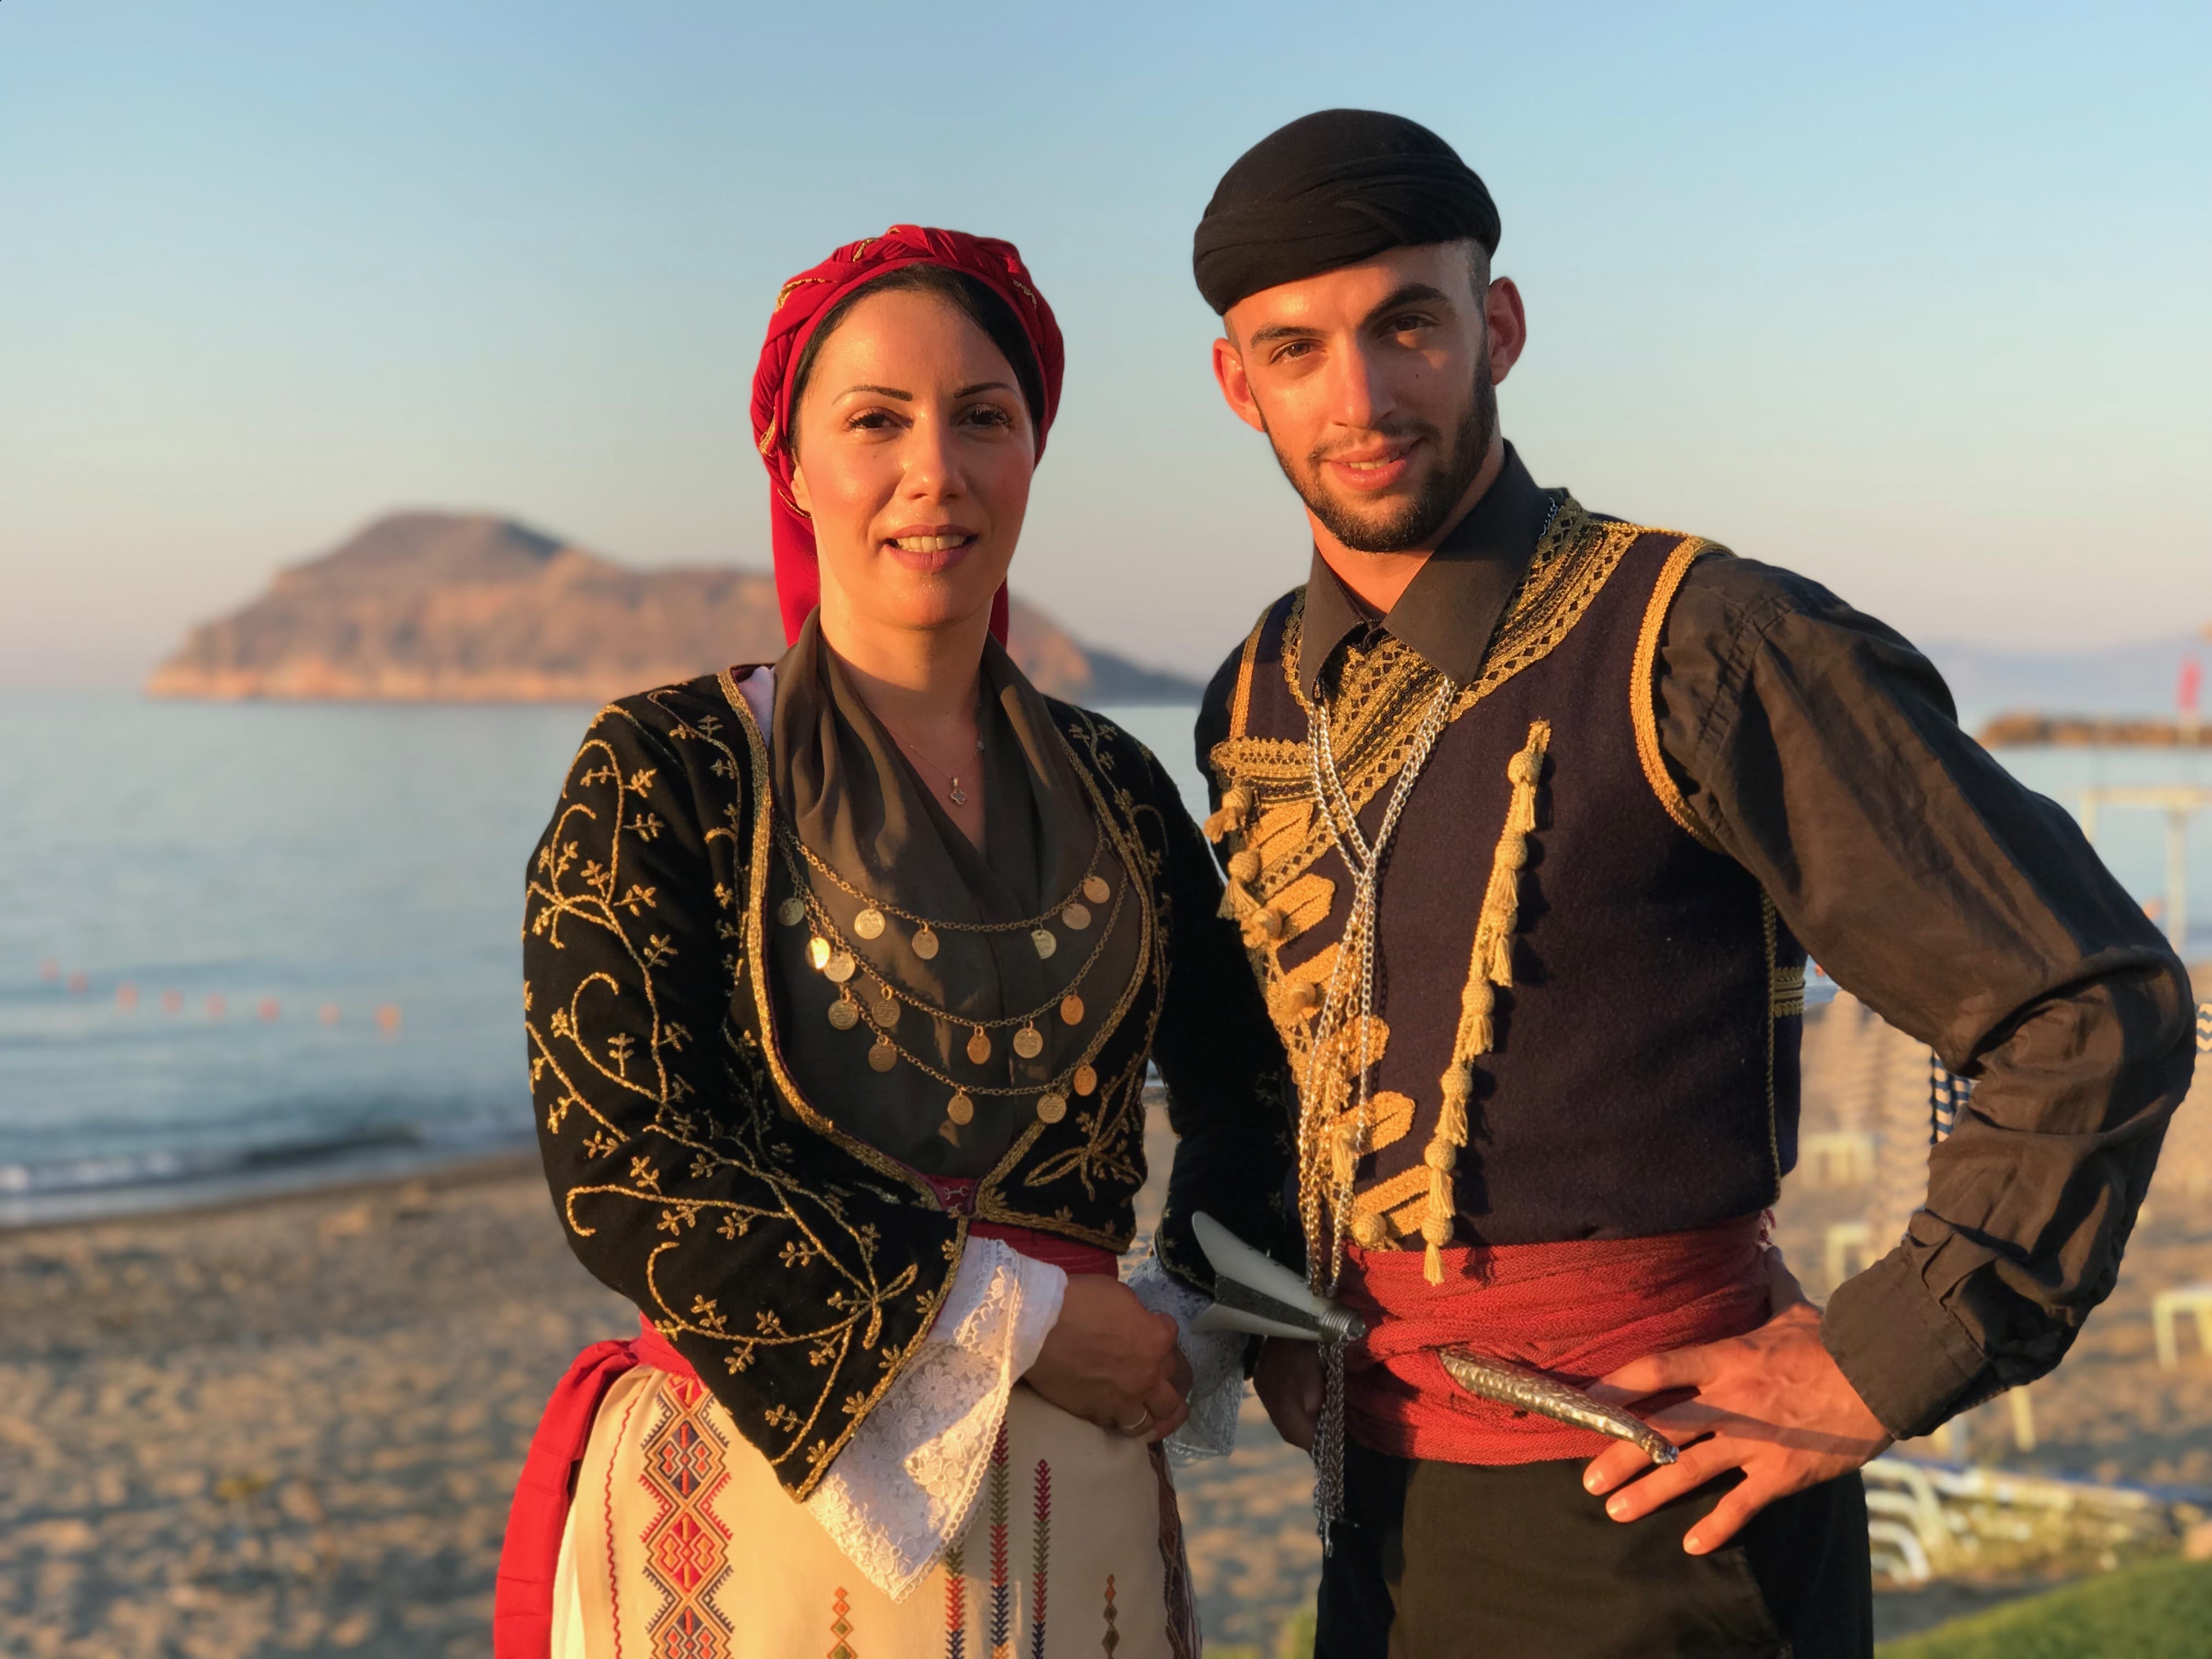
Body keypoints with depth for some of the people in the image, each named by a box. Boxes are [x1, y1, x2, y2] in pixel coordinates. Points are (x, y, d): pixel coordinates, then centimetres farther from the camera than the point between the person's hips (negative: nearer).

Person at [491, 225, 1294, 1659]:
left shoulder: (1114, 789, 5)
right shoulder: (667, 773, -6)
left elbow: (1249, 1088, 17)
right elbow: (619, 1173, -15)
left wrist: (1191, 1330, -1)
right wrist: (1008, 1322, -15)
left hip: (1070, 1518, 4)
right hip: (763, 1515, -3)